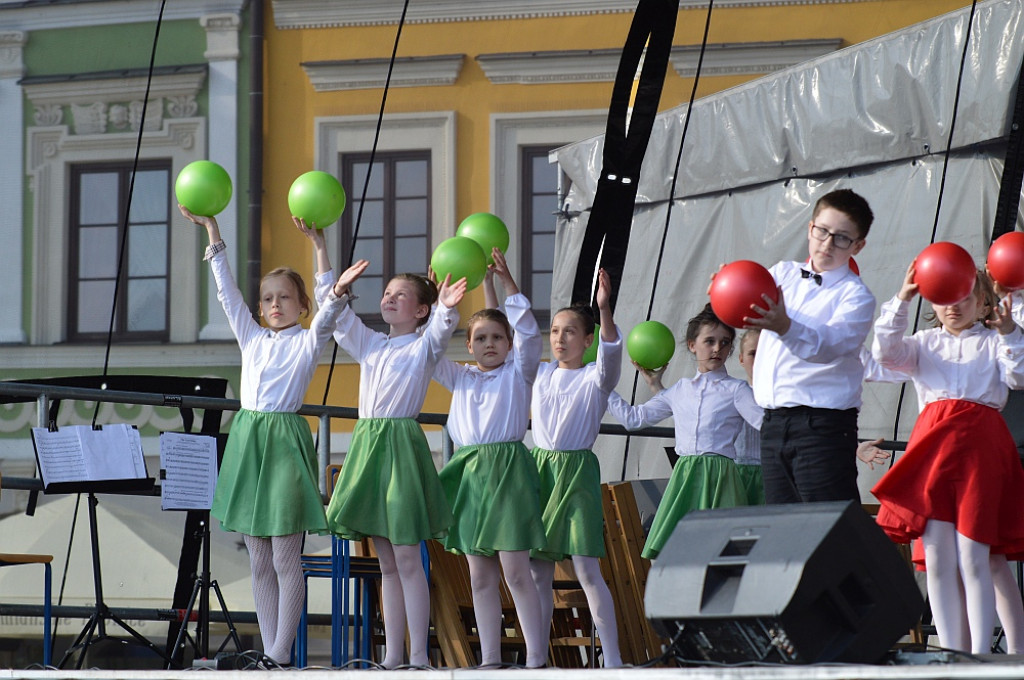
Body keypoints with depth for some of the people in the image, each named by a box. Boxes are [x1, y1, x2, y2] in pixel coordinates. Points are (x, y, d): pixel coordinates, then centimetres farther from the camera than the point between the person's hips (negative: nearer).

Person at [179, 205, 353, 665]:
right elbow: (228, 292, 13)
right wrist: (212, 232, 8)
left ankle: (281, 653, -2)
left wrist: (337, 293, -37)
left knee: (286, 559, -5)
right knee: (259, 562, 6)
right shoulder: (252, 338, 15)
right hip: (247, 441, 5)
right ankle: (268, 650, 10)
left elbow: (325, 315, -16)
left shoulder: (307, 342, 3)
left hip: (285, 442, -5)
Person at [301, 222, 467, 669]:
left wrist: (447, 307, -43)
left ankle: (418, 656, -4)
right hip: (366, 445, 6)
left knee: (407, 557, -7)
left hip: (402, 444, -6)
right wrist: (319, 247, 9)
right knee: (386, 562, 8)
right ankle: (391, 656, 11)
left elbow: (441, 326, -20)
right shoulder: (370, 345, 17)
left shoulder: (425, 346, 1)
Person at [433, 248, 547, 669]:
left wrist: (506, 283, -13)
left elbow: (528, 331, -9)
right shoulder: (461, 379, 16)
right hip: (469, 472, 5)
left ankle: (536, 658, -5)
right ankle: (489, 658, 10)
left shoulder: (518, 372, 4)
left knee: (515, 571, -8)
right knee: (480, 576, 6)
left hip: (508, 470, -5)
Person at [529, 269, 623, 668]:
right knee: (537, 571, 5)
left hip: (577, 471, -5)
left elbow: (610, 355, -22)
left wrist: (604, 310, -38)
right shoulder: (540, 374, 12)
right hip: (540, 469, 5)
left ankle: (611, 659, -11)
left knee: (586, 569, -11)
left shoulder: (595, 378, -1)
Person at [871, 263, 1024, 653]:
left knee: (973, 558, -8)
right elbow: (886, 353, 3)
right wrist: (901, 301, -6)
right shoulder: (924, 344, 21)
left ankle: (979, 657, -7)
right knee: (937, 559, -3)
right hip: (932, 445, 2)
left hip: (980, 445, -2)